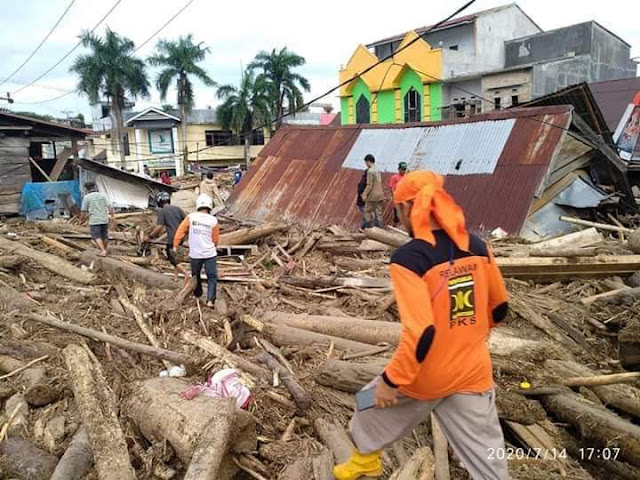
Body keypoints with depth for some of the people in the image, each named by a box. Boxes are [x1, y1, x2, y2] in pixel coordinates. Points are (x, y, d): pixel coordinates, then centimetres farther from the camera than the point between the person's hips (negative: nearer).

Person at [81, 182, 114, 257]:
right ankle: (104, 249, 29)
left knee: (97, 237, -1)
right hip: (104, 220, 4)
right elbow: (110, 206, -6)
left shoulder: (86, 197, -3)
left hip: (94, 220, -4)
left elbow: (84, 211, -2)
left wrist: (82, 218, 14)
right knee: (104, 236, 16)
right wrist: (112, 216, -7)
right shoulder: (103, 195, 5)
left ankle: (103, 251, -15)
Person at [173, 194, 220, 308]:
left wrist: (175, 245, 5)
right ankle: (210, 300, -6)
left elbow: (180, 232, -5)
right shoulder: (213, 220, -6)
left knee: (195, 275, 21)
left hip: (195, 254, 2)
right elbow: (215, 240, 4)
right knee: (212, 277, 5)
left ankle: (197, 295, 37)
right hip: (209, 253, -1)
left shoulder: (190, 217, -6)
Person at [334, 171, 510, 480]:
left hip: (425, 377, -4)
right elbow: (499, 307, 11)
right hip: (474, 374, 5)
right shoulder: (477, 247, -2)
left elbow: (420, 331, -27)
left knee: (375, 402, 25)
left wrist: (392, 379, -15)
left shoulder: (408, 258, -21)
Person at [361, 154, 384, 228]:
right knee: (378, 213, 9)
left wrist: (365, 194, -11)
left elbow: (369, 185, -17)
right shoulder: (377, 170, 12)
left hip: (372, 196, -8)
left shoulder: (370, 171, -13)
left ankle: (368, 228, 2)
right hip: (379, 195, 8)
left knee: (367, 212, 2)